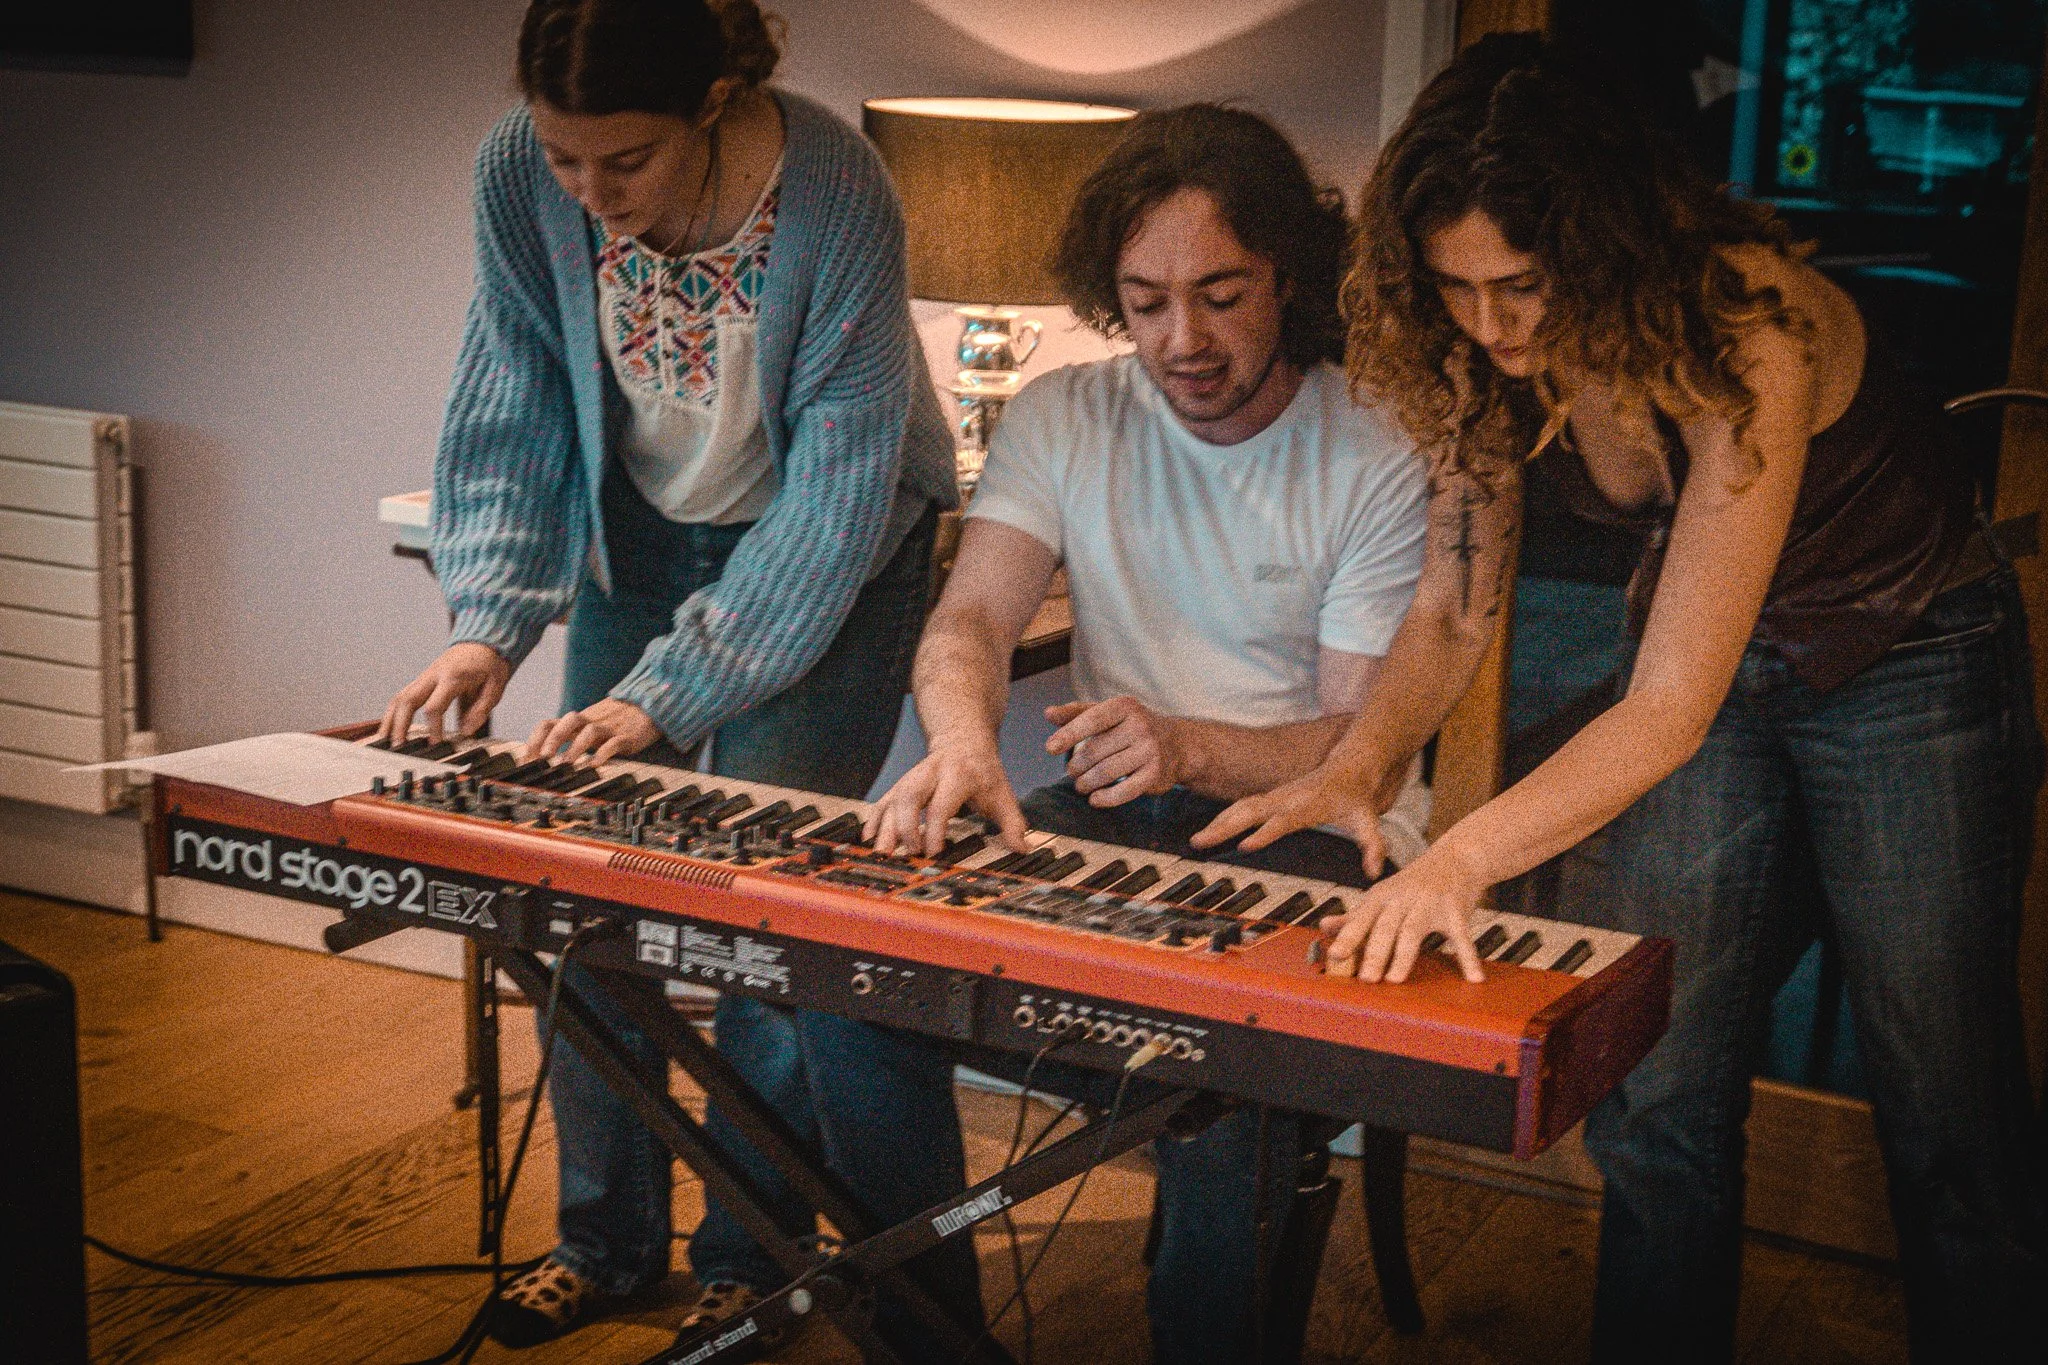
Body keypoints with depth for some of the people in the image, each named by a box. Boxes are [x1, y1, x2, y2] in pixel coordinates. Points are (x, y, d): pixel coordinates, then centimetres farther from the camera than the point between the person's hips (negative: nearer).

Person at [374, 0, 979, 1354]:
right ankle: (609, 1234, 19)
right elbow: (514, 415, -8)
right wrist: (490, 622, -21)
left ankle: (751, 1257, 8)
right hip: (645, 532, 4)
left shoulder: (836, 198, -31)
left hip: (828, 553, -4)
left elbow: (834, 495, -28)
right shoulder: (523, 174, -18)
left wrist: (672, 692, -32)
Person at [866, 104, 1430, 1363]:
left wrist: (1188, 746, -29)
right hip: (1107, 823, 4)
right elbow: (972, 615, -8)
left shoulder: (1378, 467, -7)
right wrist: (963, 742, -32)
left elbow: (1368, 746, -9)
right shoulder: (1064, 420, 4)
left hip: (1292, 831, -3)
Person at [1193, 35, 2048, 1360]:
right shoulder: (1491, 353, -15)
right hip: (1706, 657, 5)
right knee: (1657, 1091, 2)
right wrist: (1358, 767, -25)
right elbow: (1454, 610, -6)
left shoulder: (1741, 328, -34)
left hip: (1912, 662, -5)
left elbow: (1669, 709, -37)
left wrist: (1462, 859, -48)